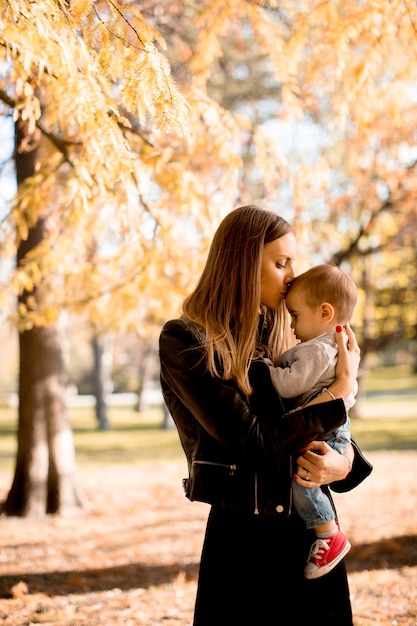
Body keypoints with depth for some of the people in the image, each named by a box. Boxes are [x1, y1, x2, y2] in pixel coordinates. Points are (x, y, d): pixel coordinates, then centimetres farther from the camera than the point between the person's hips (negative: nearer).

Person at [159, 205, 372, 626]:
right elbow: (254, 442, -17)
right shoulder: (185, 340, -11)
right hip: (244, 539, -6)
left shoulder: (276, 338, 9)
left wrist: (344, 464, -12)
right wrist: (339, 390, -12)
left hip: (312, 535, 6)